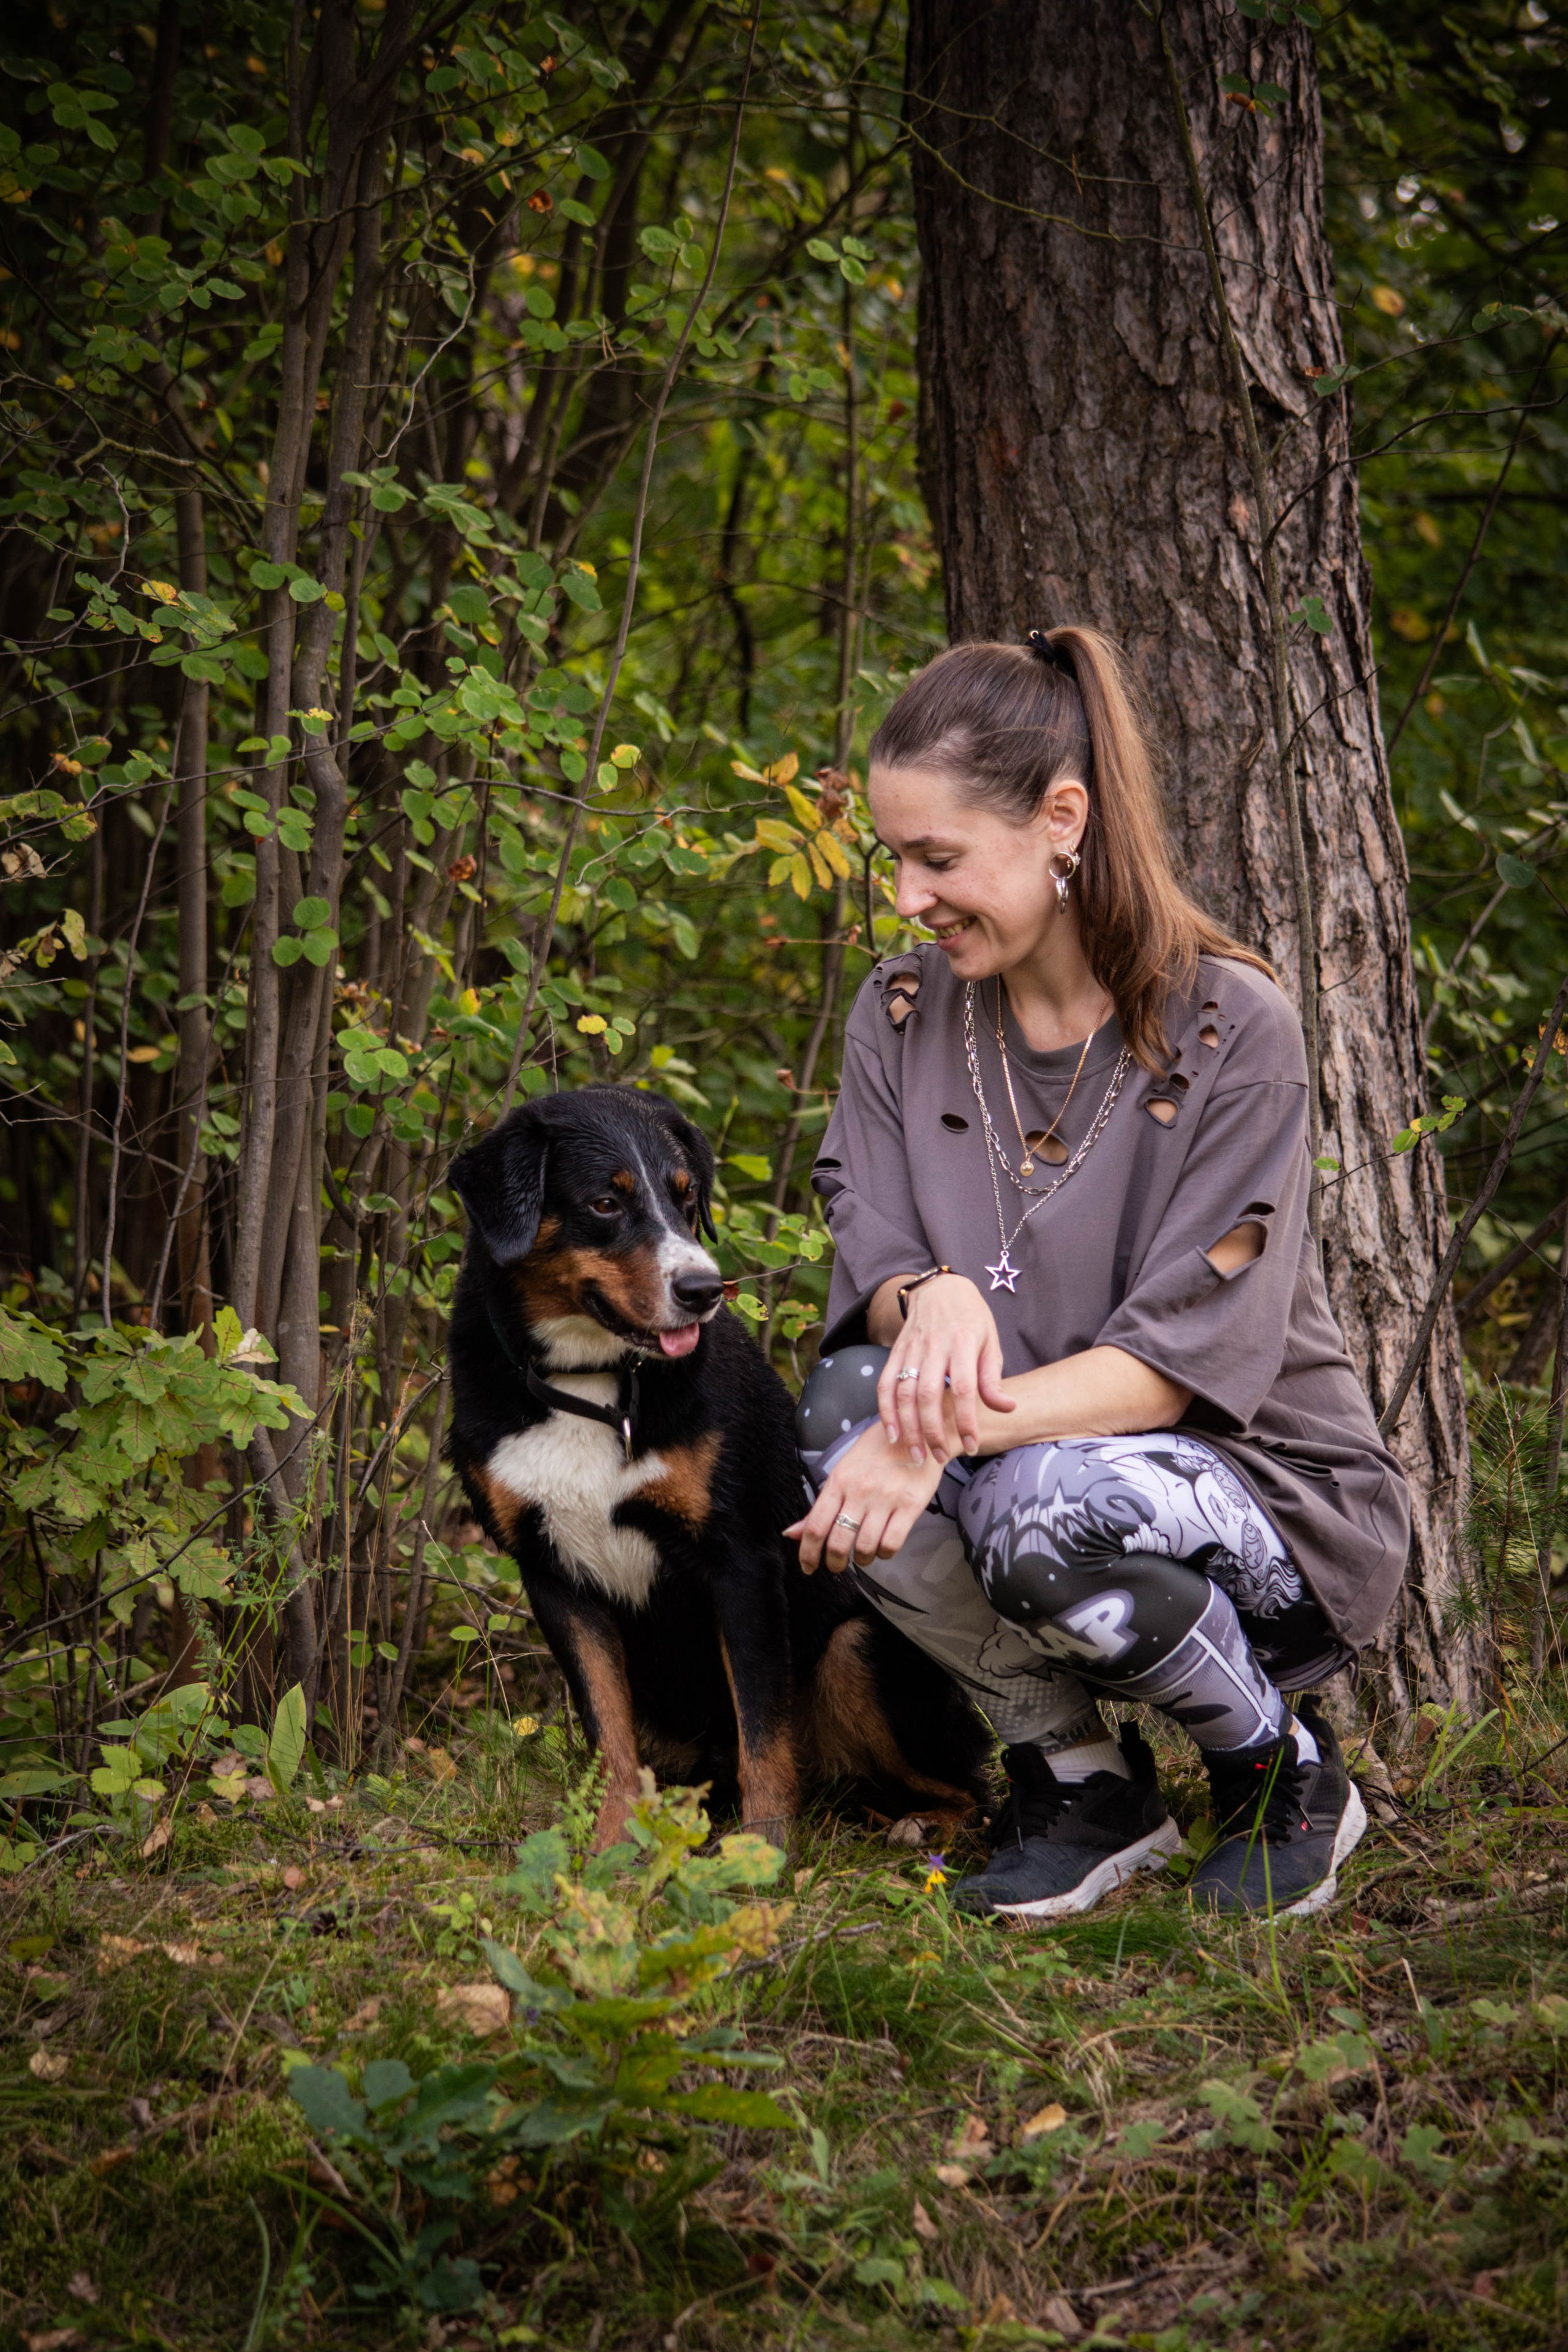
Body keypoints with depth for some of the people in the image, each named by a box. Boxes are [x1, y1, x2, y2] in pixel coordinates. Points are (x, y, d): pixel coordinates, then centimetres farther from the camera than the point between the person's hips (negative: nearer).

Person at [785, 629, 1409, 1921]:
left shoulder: (1229, 1028, -16)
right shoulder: (902, 1013, 0)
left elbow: (1183, 1353, -21)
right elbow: (873, 1266, -3)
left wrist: (955, 1429, -34)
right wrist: (929, 1297, -29)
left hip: (1273, 1492, -5)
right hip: (1038, 1460, 5)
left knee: (1049, 1506, -36)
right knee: (850, 1406, -26)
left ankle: (1287, 1774, -5)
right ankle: (1081, 1781, -6)